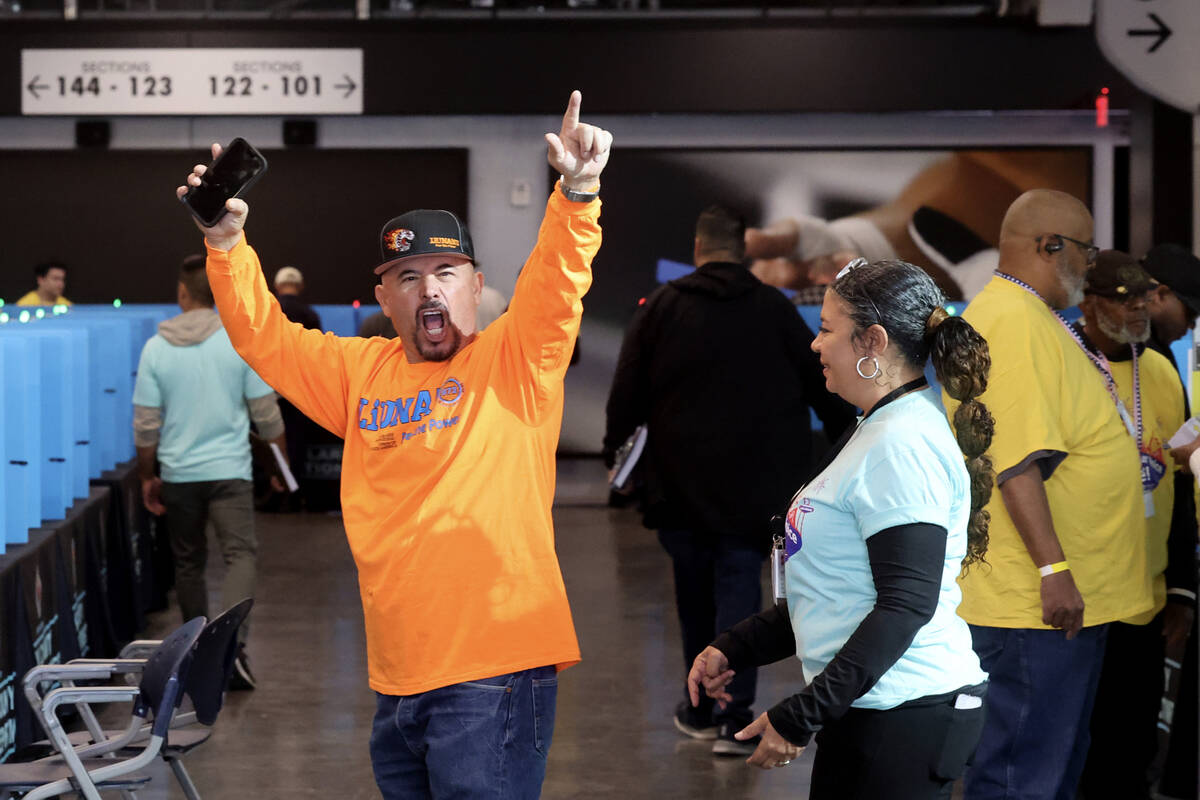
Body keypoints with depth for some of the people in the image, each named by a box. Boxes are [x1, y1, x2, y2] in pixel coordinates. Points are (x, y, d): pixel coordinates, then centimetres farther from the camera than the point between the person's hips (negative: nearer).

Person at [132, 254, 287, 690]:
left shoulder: (156, 347, -1)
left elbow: (145, 425, 1)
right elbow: (265, 412, 0)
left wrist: (147, 478, 12)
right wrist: (282, 459, 15)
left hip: (178, 474, 2)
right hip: (229, 470, -2)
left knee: (188, 564, 15)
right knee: (241, 554, -6)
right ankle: (232, 641, -27)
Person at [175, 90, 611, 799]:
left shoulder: (515, 361, 0)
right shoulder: (362, 371, 15)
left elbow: (557, 284, -16)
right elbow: (264, 336, 19)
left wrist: (576, 193, -32)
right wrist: (227, 242, 5)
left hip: (494, 670, -6)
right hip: (397, 681, 6)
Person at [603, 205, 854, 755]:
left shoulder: (662, 305, 1)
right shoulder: (773, 309, 3)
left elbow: (627, 388, 0)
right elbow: (821, 383, 8)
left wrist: (616, 446, 13)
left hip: (679, 478, 0)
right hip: (752, 481, 0)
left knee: (694, 589, 13)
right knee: (739, 586, 0)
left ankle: (701, 708, 23)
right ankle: (735, 718, -8)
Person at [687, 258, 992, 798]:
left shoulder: (902, 444, -16)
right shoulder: (878, 433, 17)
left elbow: (907, 605, -22)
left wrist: (801, 715, -22)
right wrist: (735, 649, 17)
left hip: (906, 716, -10)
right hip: (867, 712, 10)